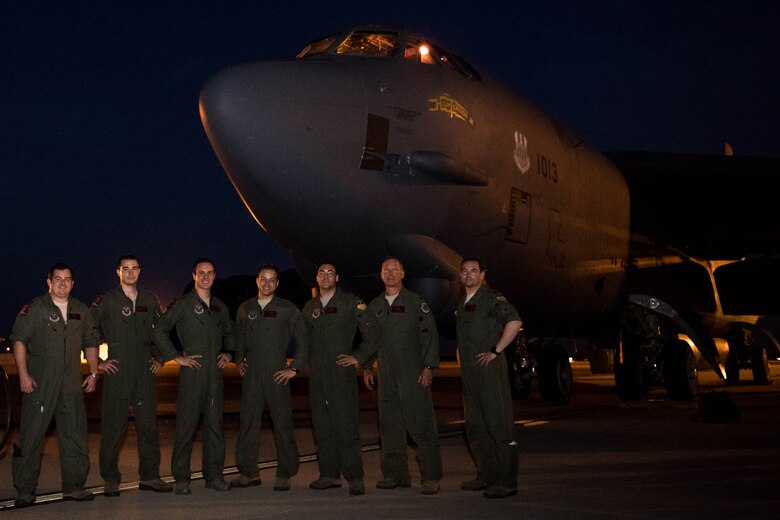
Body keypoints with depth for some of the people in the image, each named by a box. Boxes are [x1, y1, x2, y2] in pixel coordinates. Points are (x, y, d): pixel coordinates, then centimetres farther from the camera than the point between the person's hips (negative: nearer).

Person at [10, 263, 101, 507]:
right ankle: (25, 491, 5)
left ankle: (74, 487, 15)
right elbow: (19, 339, -4)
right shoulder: (34, 308, 0)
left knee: (75, 435, 6)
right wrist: (23, 374, -12)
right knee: (31, 435, -3)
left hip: (71, 383, 4)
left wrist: (93, 372, 12)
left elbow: (91, 343, 20)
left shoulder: (81, 311, 14)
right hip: (39, 383, -4)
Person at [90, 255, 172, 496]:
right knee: (113, 425, -2)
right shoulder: (106, 301, -1)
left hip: (145, 372, 4)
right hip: (117, 371, -4)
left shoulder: (149, 300, 11)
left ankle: (150, 476, 15)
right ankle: (110, 479, 8)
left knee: (148, 424, 6)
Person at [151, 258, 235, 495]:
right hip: (192, 371, -4)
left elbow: (229, 333, 29)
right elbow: (159, 331, -5)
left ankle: (214, 475, 14)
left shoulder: (220, 307, 16)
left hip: (215, 373, 5)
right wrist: (177, 357, -7)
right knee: (186, 425, -3)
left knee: (215, 424, 6)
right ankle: (181, 479, 3)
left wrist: (228, 353, 11)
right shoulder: (182, 304, 0)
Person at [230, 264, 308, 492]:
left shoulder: (288, 309, 2)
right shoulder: (245, 308, 12)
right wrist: (238, 360, 9)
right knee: (248, 420, 3)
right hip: (251, 371, 3)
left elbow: (302, 339, 2)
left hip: (277, 371, -3)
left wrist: (294, 368, -3)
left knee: (282, 422, -1)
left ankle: (284, 474, 7)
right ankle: (248, 471, 12)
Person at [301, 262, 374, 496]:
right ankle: (329, 474, 14)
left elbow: (370, 334, 0)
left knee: (346, 424, -9)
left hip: (342, 373, -5)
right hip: (317, 375, 5)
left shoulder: (351, 302, 1)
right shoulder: (309, 307, 15)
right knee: (322, 426, 7)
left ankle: (355, 477, -7)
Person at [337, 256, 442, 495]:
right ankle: (395, 474, 15)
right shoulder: (374, 306, 14)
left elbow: (430, 335, -2)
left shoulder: (416, 302, 1)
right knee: (390, 425, 6)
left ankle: (431, 477, -4)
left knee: (420, 424, -8)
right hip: (387, 375, 5)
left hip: (413, 374, -5)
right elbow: (371, 339, 20)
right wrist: (365, 366, 14)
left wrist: (429, 367, -9)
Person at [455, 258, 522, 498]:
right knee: (475, 428, 12)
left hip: (490, 368, -9)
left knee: (499, 425, -7)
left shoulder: (492, 298, -8)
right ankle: (487, 476, 21)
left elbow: (515, 322, -21)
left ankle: (507, 481, -5)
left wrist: (495, 351, -19)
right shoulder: (462, 304, 18)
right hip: (469, 373, 9)